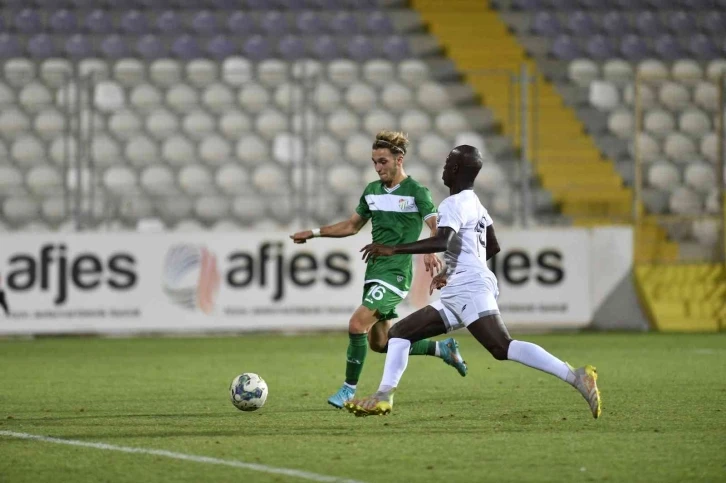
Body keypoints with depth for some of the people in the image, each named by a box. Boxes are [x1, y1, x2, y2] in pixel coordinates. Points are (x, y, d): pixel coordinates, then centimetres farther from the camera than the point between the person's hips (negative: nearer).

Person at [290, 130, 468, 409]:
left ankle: (349, 389, -6)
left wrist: (432, 253, -40)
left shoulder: (416, 192, -8)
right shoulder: (372, 191, 13)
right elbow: (352, 225, 25)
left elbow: (437, 228, -20)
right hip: (374, 272, 8)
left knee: (357, 325, -20)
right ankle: (442, 349, 27)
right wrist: (313, 233, 19)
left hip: (395, 273, -8)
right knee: (380, 343, 11)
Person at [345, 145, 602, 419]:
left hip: (470, 290, -11)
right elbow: (493, 247, 31)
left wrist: (394, 250, -23)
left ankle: (575, 377, -29)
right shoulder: (475, 204, 21)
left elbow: (441, 242, -26)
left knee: (503, 349, -24)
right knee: (400, 332, 12)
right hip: (457, 296, 11)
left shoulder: (454, 204, -9)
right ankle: (383, 397, 8)